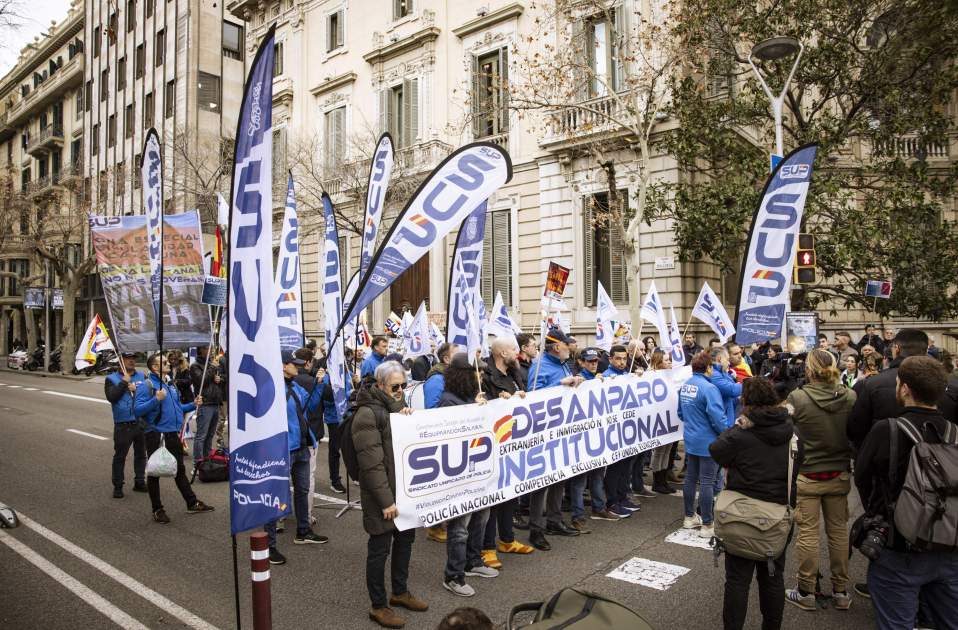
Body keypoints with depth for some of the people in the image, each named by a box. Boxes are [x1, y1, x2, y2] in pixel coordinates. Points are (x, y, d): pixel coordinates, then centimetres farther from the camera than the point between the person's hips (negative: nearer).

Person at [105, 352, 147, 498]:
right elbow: (111, 397, -13)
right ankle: (118, 486, 12)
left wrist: (137, 389, -16)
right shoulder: (112, 379, 2)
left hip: (141, 422, 3)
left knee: (141, 453, 12)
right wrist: (124, 382, -14)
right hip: (123, 424, -3)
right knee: (120, 456, 1)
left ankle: (139, 482, 24)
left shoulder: (142, 376, 9)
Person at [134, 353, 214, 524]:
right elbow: (137, 410, -21)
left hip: (173, 435, 7)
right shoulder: (146, 386, -11)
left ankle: (192, 504, 23)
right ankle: (157, 510, 18)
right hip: (156, 435, -7)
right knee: (154, 473, 6)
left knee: (180, 471, 16)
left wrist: (193, 404, 9)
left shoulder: (171, 385, 13)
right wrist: (156, 399, -29)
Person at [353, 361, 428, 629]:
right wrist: (386, 500, -21)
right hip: (382, 495, -8)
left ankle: (400, 592, 37)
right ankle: (379, 606, 20)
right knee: (380, 548, 4)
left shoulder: (398, 406, 11)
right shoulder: (367, 414, -16)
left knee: (405, 538, 18)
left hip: (405, 488, 8)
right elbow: (372, 462, -20)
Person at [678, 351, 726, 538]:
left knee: (690, 478, 16)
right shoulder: (708, 388, -21)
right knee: (707, 482, -1)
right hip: (708, 442, -8)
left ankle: (689, 517, 27)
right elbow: (717, 418, -22)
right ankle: (707, 525, 5)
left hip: (691, 440, 8)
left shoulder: (684, 387, 4)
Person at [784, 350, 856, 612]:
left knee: (808, 533, 6)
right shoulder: (851, 397, -8)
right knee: (839, 531, 15)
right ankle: (841, 592, 27)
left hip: (807, 476, -3)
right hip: (839, 475, 3)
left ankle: (806, 592, 17)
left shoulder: (797, 398, -19)